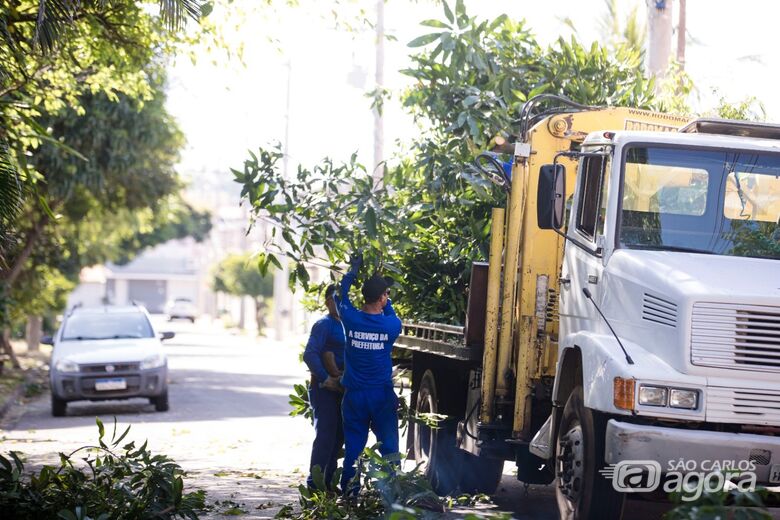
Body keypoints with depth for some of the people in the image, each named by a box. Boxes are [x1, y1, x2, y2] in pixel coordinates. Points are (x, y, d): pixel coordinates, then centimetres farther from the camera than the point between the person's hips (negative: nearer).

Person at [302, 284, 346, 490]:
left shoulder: (345, 325, 14)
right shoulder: (324, 325, -11)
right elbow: (310, 355, -21)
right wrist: (325, 379, -22)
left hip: (340, 388, 8)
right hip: (325, 389, -8)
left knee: (338, 435, 13)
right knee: (325, 434, -9)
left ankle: (329, 480, 22)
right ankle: (315, 481, -4)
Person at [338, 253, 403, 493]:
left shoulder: (351, 319, -9)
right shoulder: (392, 325, -10)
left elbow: (341, 296, 11)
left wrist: (353, 270, 21)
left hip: (354, 394, 1)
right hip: (382, 394, -1)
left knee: (354, 444, 6)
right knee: (388, 444, 7)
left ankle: (350, 490, 7)